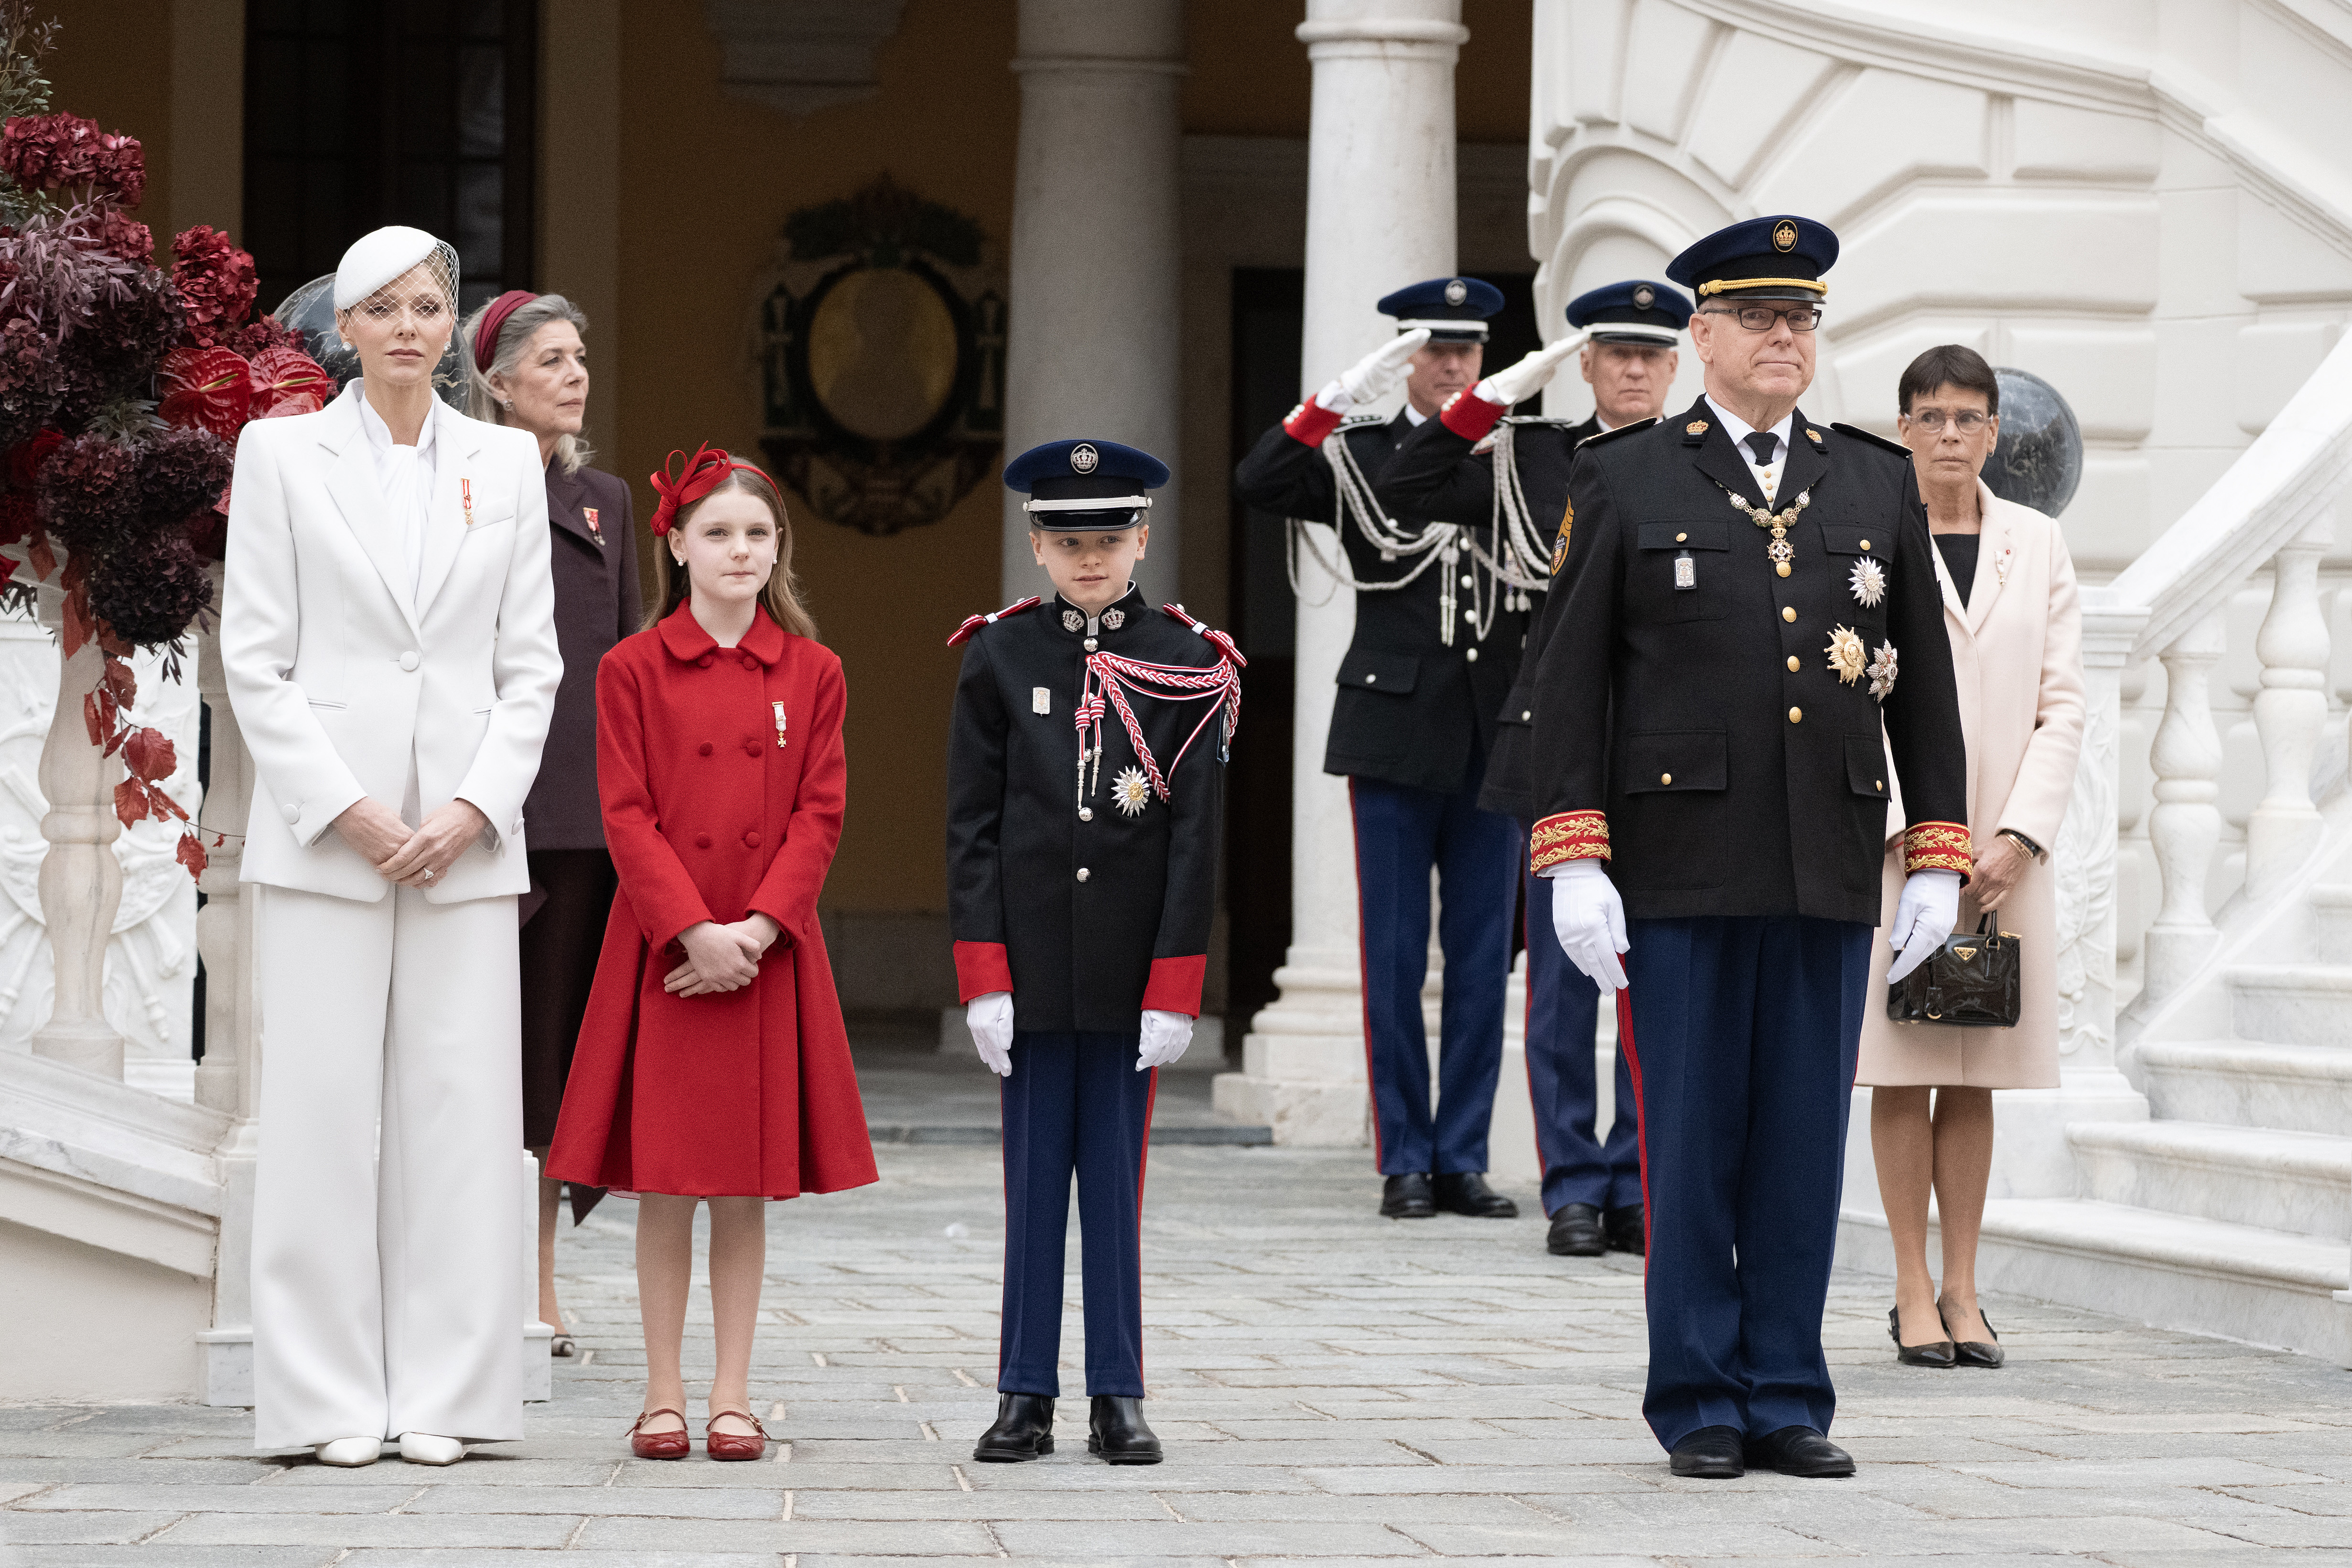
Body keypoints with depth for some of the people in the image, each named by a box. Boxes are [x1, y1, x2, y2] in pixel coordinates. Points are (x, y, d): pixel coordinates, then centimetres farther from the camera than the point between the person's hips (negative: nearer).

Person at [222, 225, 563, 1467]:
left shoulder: (506, 462, 11)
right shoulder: (282, 453, 4)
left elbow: (531, 664, 9)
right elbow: (255, 657, 0)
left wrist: (476, 807, -5)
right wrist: (345, 809, -9)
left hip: (465, 838, 2)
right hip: (321, 829, -2)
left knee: (458, 1111, -1)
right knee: (322, 1110, -4)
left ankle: (439, 1396, 4)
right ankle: (334, 1399, 1)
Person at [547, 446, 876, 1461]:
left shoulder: (812, 673, 6)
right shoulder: (632, 671, 1)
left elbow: (819, 815, 1)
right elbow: (628, 817, -4)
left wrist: (754, 929, -11)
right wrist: (694, 931, -15)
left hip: (769, 956, 1)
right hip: (662, 955, -1)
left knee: (747, 1184, 4)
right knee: (662, 1183, 1)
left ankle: (734, 1396, 10)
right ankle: (664, 1395, 9)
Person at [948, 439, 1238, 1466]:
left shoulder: (1187, 666, 0)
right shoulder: (998, 659, 2)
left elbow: (1196, 835, -2)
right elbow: (972, 828, 1)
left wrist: (1175, 988, -7)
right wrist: (983, 978, -7)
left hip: (1132, 971, -1)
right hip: (1033, 963, 1)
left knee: (1117, 1174, 4)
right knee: (1034, 1175, 4)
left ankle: (1118, 1398, 8)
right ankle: (1026, 1396, 7)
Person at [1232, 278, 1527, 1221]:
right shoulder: (1358, 458, 3)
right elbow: (1259, 482, -14)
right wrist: (1348, 391, -21)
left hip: (1490, 744, 3)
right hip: (1395, 739, -2)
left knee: (1483, 960, 4)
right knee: (1395, 961, 0)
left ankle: (1462, 1160, 10)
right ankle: (1405, 1163, 6)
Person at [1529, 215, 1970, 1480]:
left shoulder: (1878, 485, 10)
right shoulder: (1625, 481, 2)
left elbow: (1924, 683, 12)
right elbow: (1572, 678, -1)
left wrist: (1939, 858, 5)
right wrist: (1572, 861, -9)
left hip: (1827, 876, 3)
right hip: (1677, 871, -3)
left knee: (1803, 1141, 4)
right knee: (1690, 1140, 1)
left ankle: (1788, 1402, 11)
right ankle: (1698, 1407, 8)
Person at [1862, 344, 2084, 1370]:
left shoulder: (2037, 544, 8)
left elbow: (2063, 705, 5)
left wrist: (2017, 837, -7)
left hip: (2005, 842, 3)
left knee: (1976, 1073, 6)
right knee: (1901, 1068, -2)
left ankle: (1962, 1293, 11)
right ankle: (1914, 1295, 3)